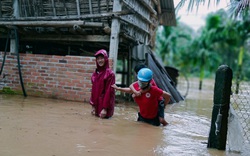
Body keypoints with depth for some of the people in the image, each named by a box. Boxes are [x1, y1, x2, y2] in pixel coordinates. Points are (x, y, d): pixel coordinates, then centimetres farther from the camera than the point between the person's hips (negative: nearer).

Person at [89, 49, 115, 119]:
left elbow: (109, 91, -13)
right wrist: (93, 105, 7)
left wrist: (105, 108, -16)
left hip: (105, 103, -5)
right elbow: (93, 90, 10)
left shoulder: (110, 74, -10)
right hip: (96, 103, 5)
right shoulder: (95, 73, 8)